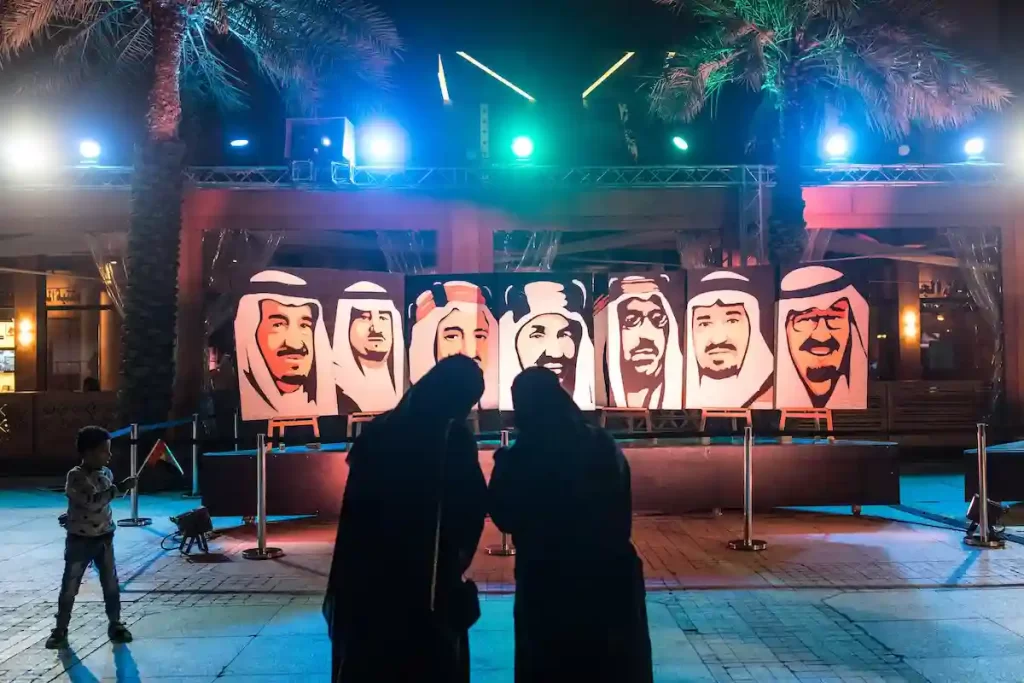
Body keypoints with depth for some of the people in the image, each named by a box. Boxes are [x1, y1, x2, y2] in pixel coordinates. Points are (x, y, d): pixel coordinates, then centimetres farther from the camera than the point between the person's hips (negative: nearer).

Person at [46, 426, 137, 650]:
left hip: (104, 538, 5)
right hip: (80, 540, -5)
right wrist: (120, 488, -31)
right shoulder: (75, 476, -17)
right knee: (69, 586, 5)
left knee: (111, 584, 8)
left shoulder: (106, 473, 2)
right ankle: (61, 629, 18)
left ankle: (115, 624, 20)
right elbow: (92, 501, -30)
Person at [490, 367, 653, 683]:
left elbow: (504, 516, -3)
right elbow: (622, 510, 8)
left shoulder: (521, 457, -14)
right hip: (610, 574, 4)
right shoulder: (602, 444, -1)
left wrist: (503, 465, 5)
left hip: (547, 582, -3)